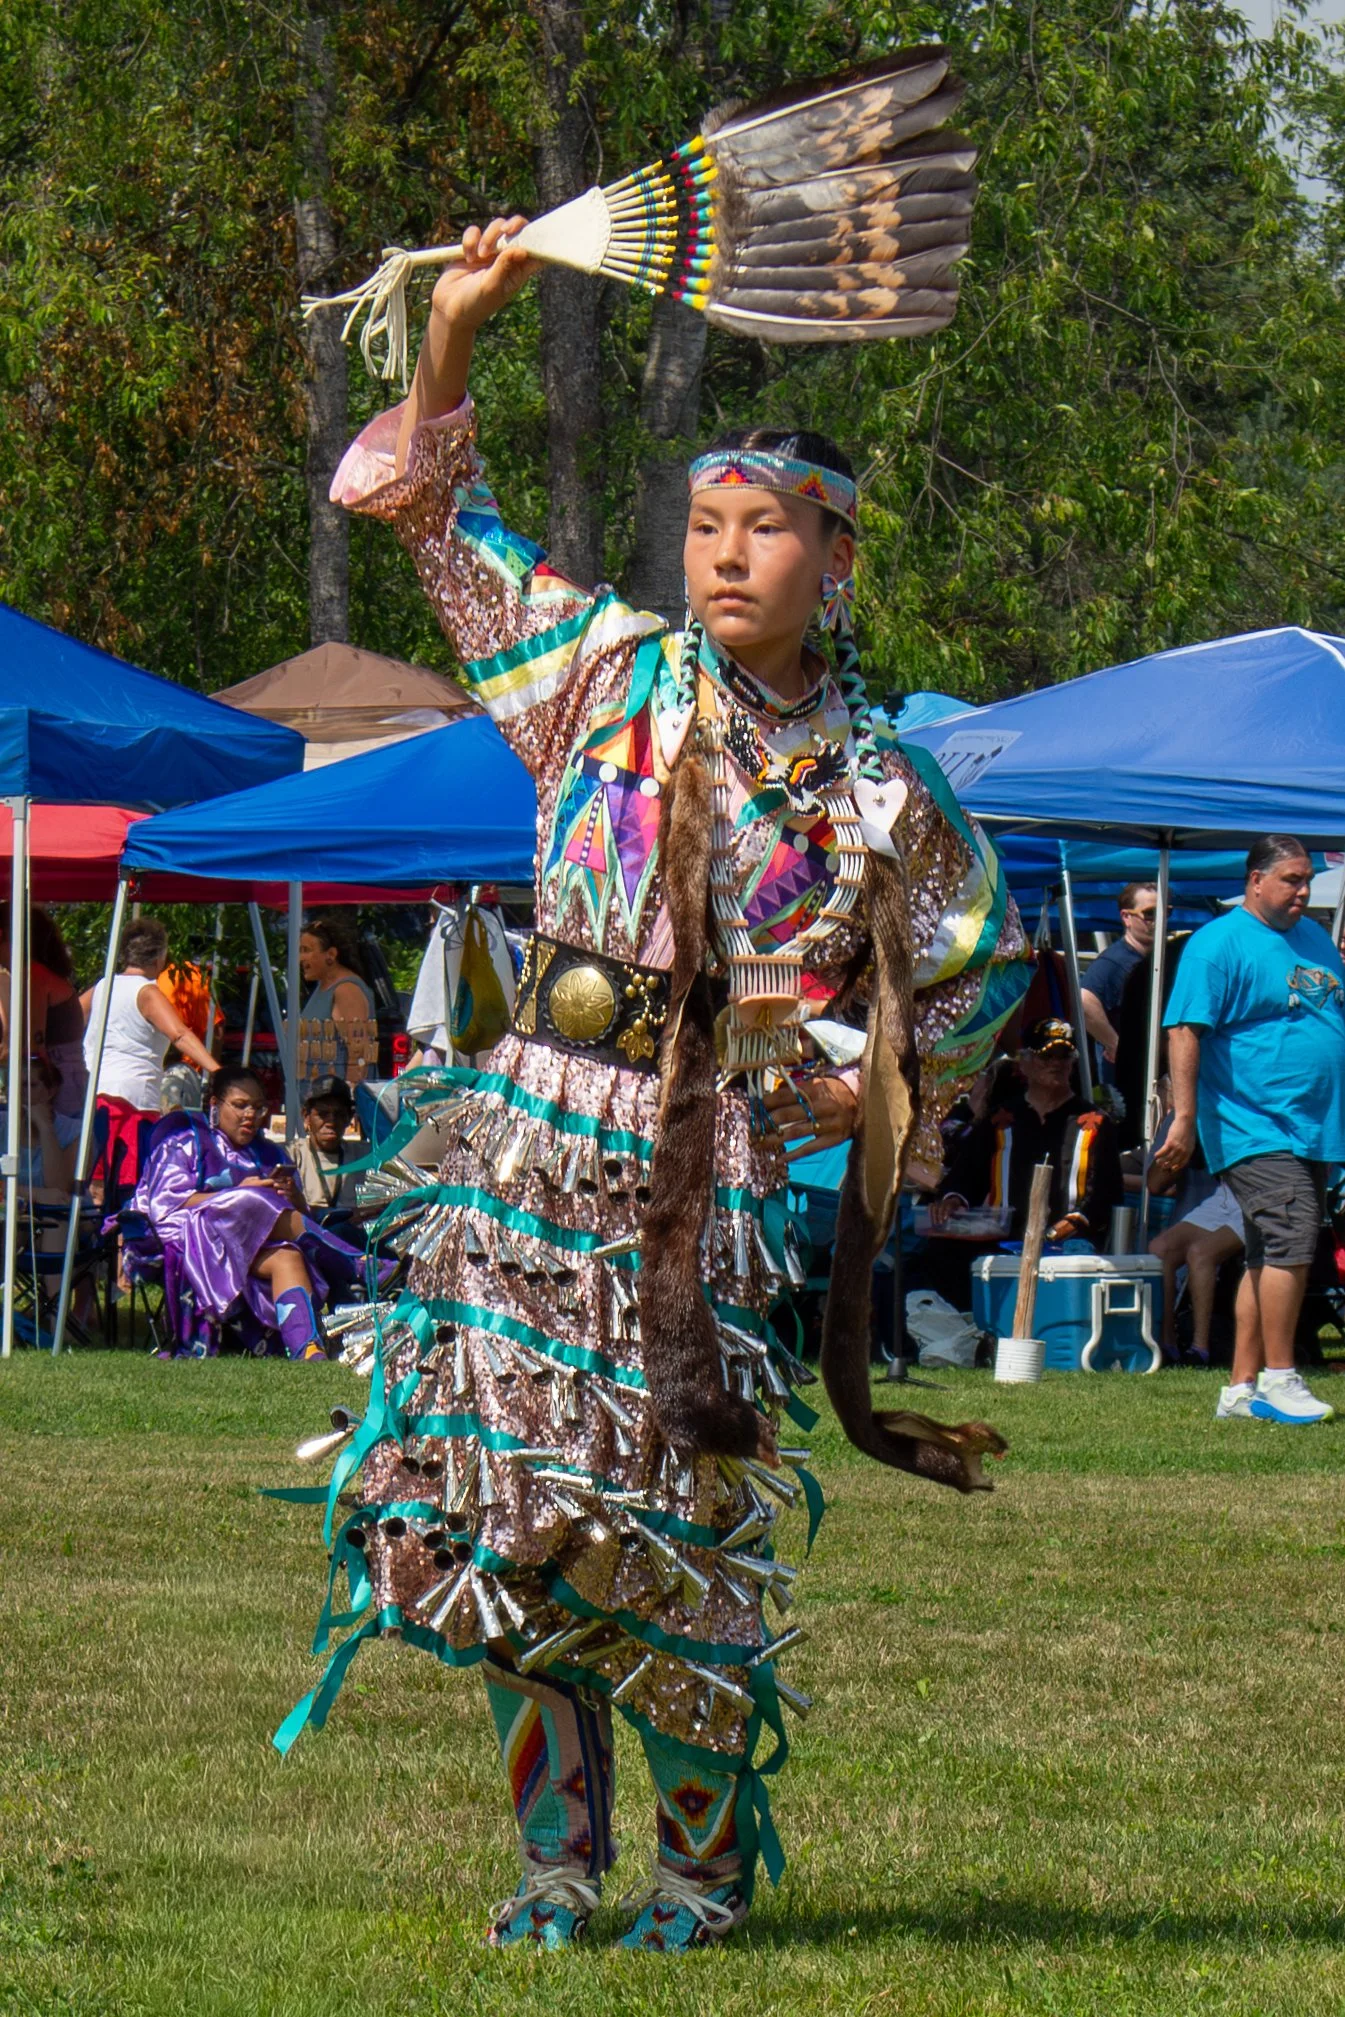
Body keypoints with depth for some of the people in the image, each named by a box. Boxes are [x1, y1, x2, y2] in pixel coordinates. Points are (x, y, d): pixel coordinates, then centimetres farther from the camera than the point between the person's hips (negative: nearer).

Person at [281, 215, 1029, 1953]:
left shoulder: (876, 793, 4)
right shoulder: (612, 673, 6)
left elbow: (979, 961, 19)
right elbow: (436, 521, 12)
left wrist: (872, 1093, 8)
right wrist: (453, 337, 1)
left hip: (703, 1171, -2)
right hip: (533, 1139, 2)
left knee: (672, 1523, -5)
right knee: (512, 1502, -1)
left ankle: (705, 1858, 11)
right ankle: (554, 1857, 9)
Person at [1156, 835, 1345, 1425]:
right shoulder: (1218, 945, -8)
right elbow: (1185, 1030, -13)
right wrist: (1185, 1118, -19)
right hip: (1253, 1127, -8)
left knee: (1270, 1257, 9)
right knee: (1291, 1237, -18)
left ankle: (1241, 1390, 12)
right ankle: (1277, 1380, -13)